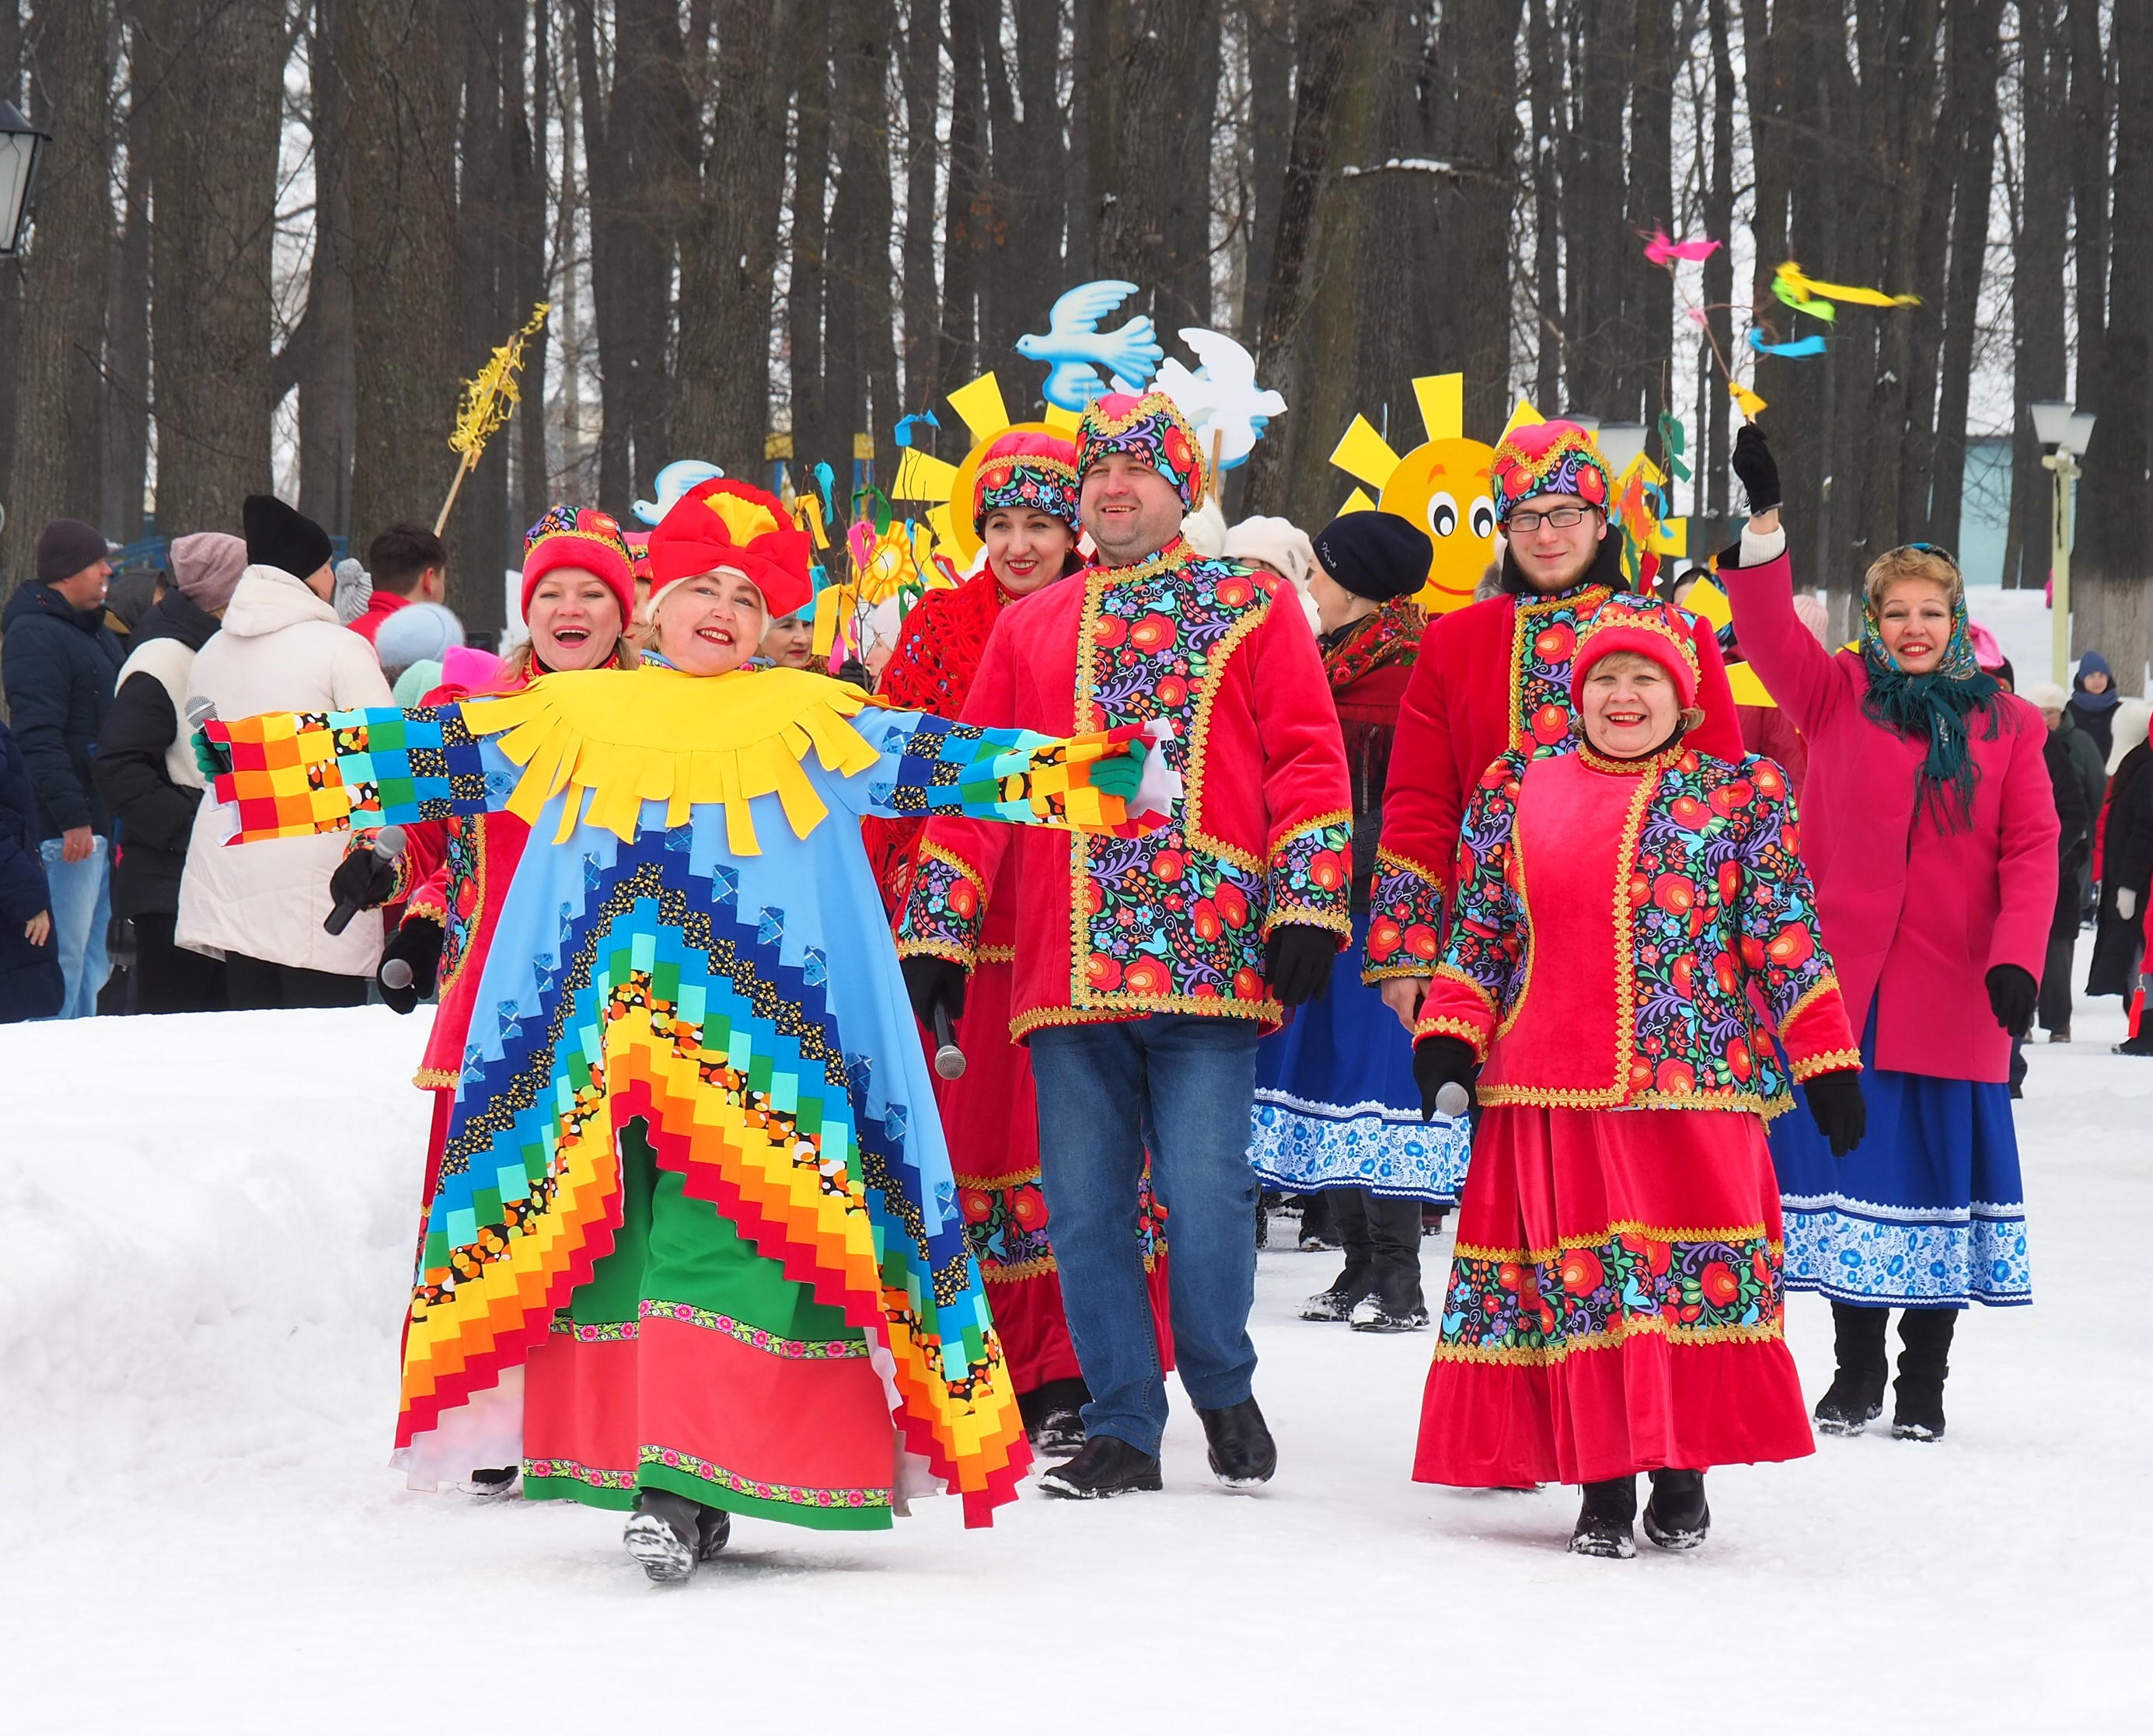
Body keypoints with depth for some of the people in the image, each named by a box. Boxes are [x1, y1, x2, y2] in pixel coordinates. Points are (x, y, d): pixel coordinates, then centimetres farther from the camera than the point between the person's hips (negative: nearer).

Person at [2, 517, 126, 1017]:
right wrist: (71, 817, -24)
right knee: (66, 956, -10)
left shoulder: (98, 633, 19)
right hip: (68, 826, -10)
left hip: (106, 821, 10)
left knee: (97, 957, 12)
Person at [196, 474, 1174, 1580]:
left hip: (752, 1034, -3)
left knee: (716, 1238, -13)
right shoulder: (572, 715, 16)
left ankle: (690, 1481, -17)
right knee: (604, 1228, 0)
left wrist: (1085, 778, -9)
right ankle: (613, 1456, 7)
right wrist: (264, 761, 8)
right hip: (598, 1026, 3)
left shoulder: (811, 721, 11)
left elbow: (937, 762, 3)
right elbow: (432, 756, 15)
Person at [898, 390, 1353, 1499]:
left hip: (1212, 958, -3)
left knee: (1205, 1195, -7)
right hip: (1067, 973, 3)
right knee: (1084, 1207, 2)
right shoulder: (1028, 630, 18)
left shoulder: (1252, 609, 10)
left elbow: (1308, 760, 5)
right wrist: (935, 937, 11)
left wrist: (1309, 904, -6)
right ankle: (1122, 1428, 12)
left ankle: (1223, 1388, 17)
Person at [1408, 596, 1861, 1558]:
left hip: (1697, 1083, -1)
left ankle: (1681, 1477, 12)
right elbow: (1477, 937, 12)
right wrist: (1446, 1043, 1)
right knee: (1570, 1279, 0)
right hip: (1551, 1091, 1)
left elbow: (1789, 940, 4)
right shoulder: (1515, 794, 11)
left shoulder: (1740, 796, 6)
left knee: (1696, 1265, -1)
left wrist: (1826, 1064, 0)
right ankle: (1602, 1486, 8)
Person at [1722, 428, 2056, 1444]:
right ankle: (1855, 1370, 17)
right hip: (1842, 987, 0)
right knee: (1851, 1171, 5)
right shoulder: (1837, 696, 6)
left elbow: (2031, 851, 1)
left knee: (1937, 1179, 5)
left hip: (1951, 998, 0)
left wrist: (2017, 957, -12)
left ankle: (1924, 1380, 14)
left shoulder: (2006, 726, 6)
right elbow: (1769, 634, -9)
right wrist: (1765, 521, -22)